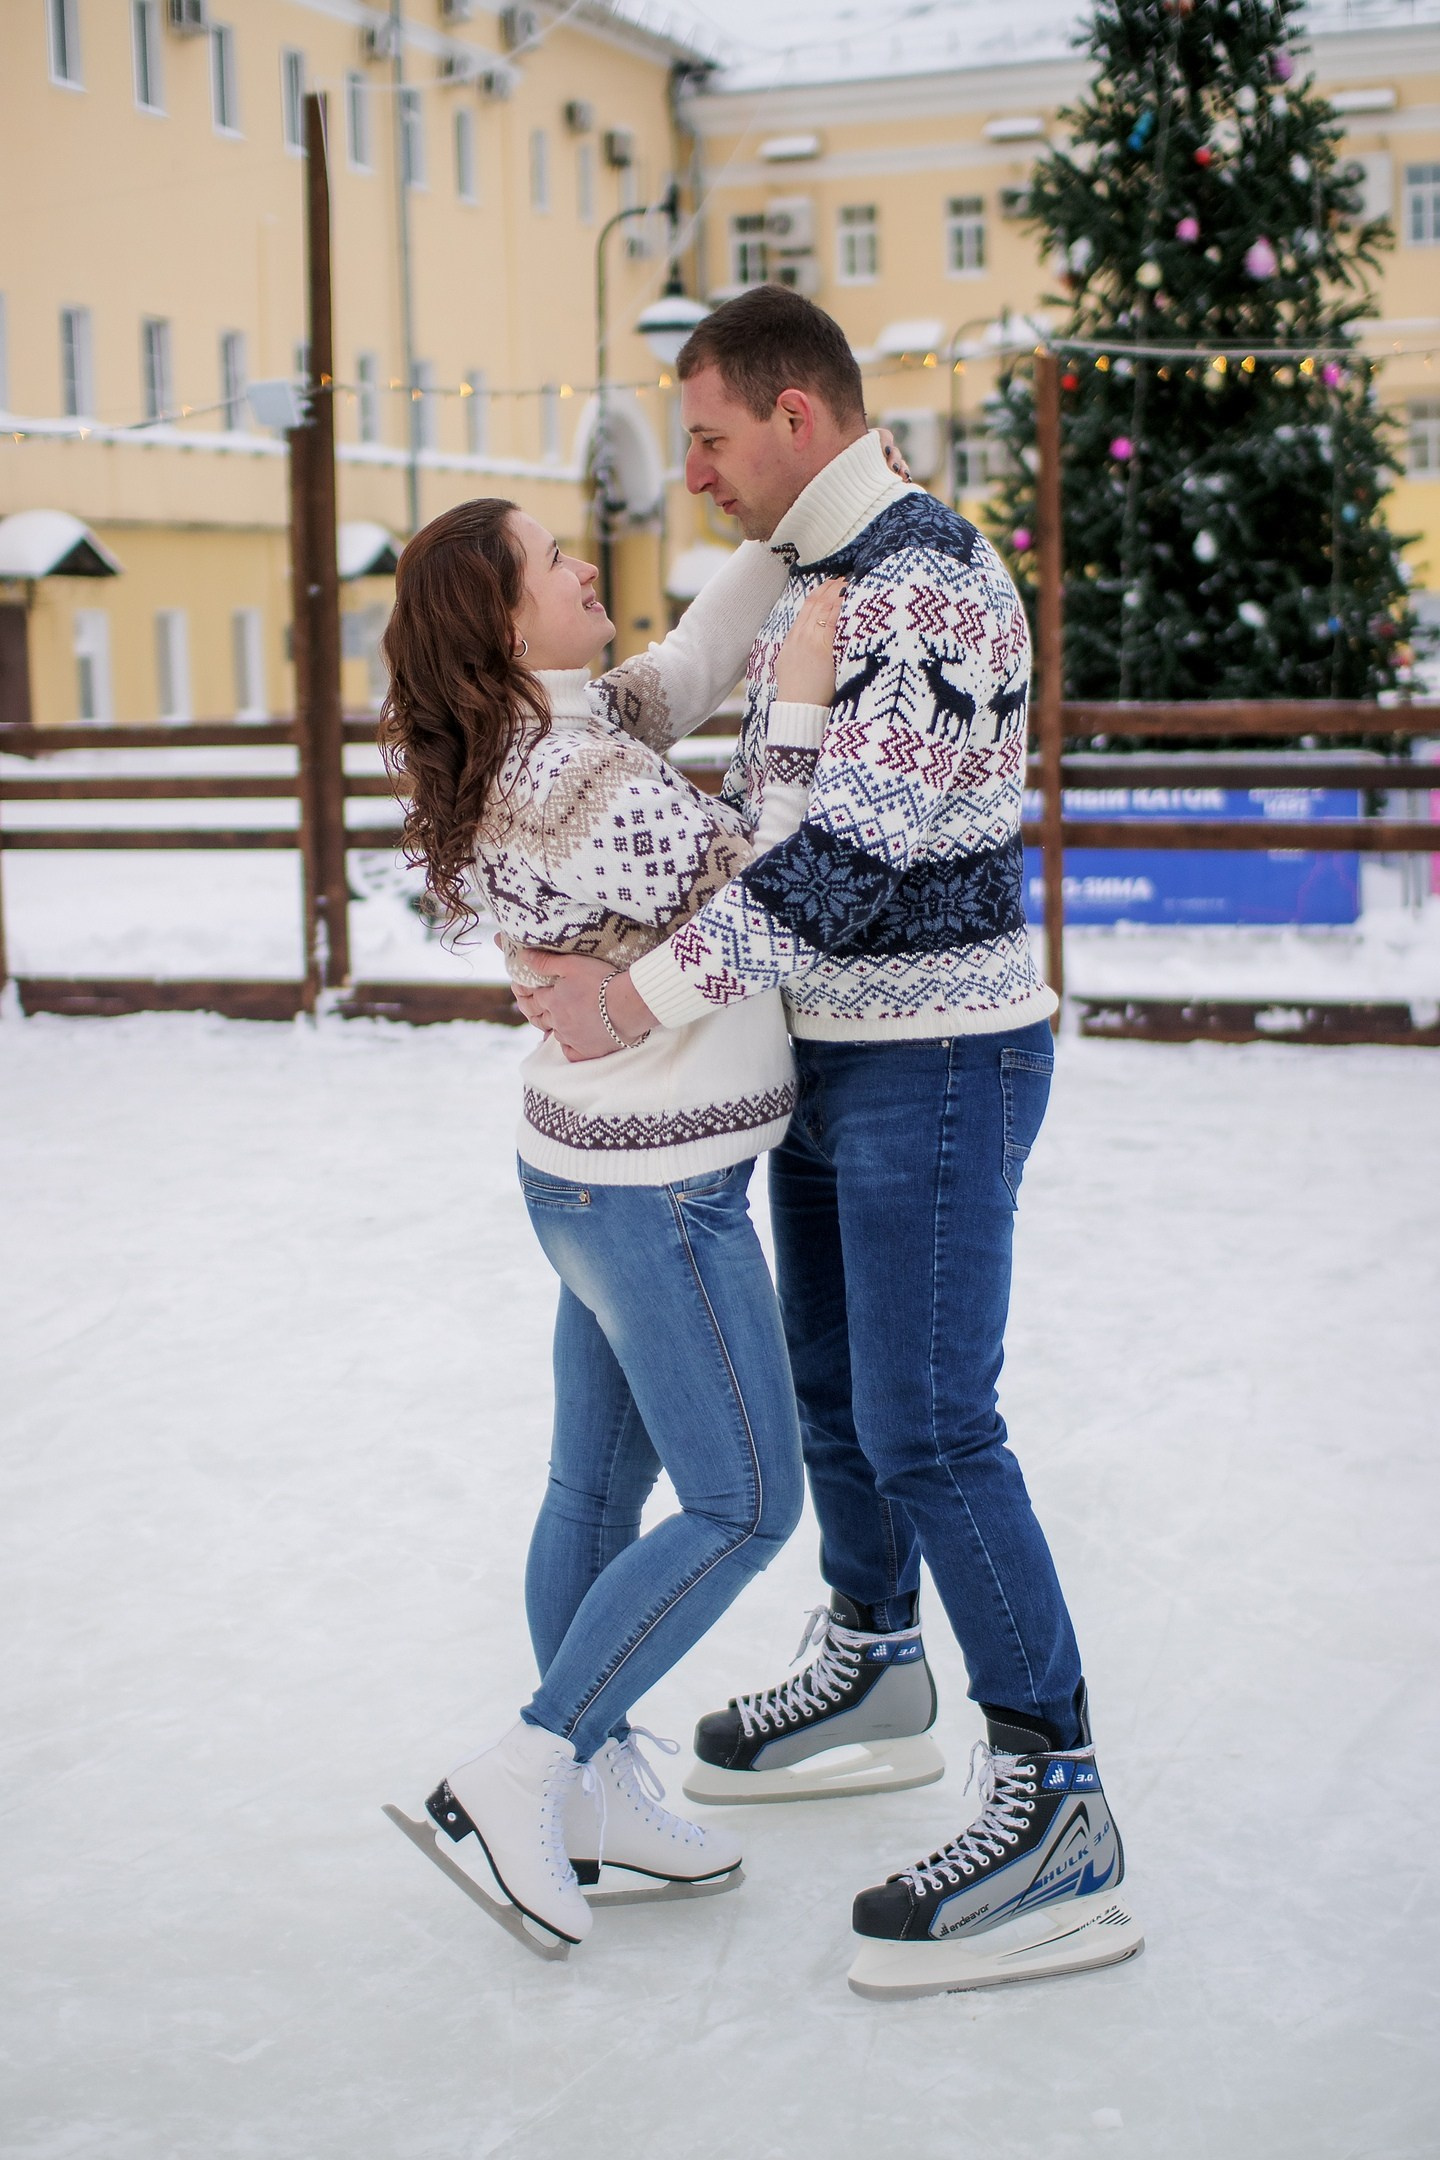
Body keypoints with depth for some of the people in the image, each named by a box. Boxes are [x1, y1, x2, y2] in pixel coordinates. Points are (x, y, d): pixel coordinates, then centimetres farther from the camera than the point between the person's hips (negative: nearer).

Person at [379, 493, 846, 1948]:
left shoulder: (554, 736, 3)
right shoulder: (582, 778, -25)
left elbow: (686, 668, 17)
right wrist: (801, 716, -18)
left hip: (594, 1172, 9)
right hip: (658, 1189, -9)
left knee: (600, 1485, 16)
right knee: (744, 1505, 0)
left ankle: (599, 1789, 29)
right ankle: (518, 1775, 4)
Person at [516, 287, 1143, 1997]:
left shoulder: (932, 582, -19)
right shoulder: (806, 579, 11)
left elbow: (856, 848, -27)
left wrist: (646, 998, -27)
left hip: (939, 1059, -10)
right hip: (830, 1053, 10)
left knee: (928, 1426, -10)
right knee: (831, 1388, 19)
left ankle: (1056, 1812, -4)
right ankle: (872, 1682, 37)